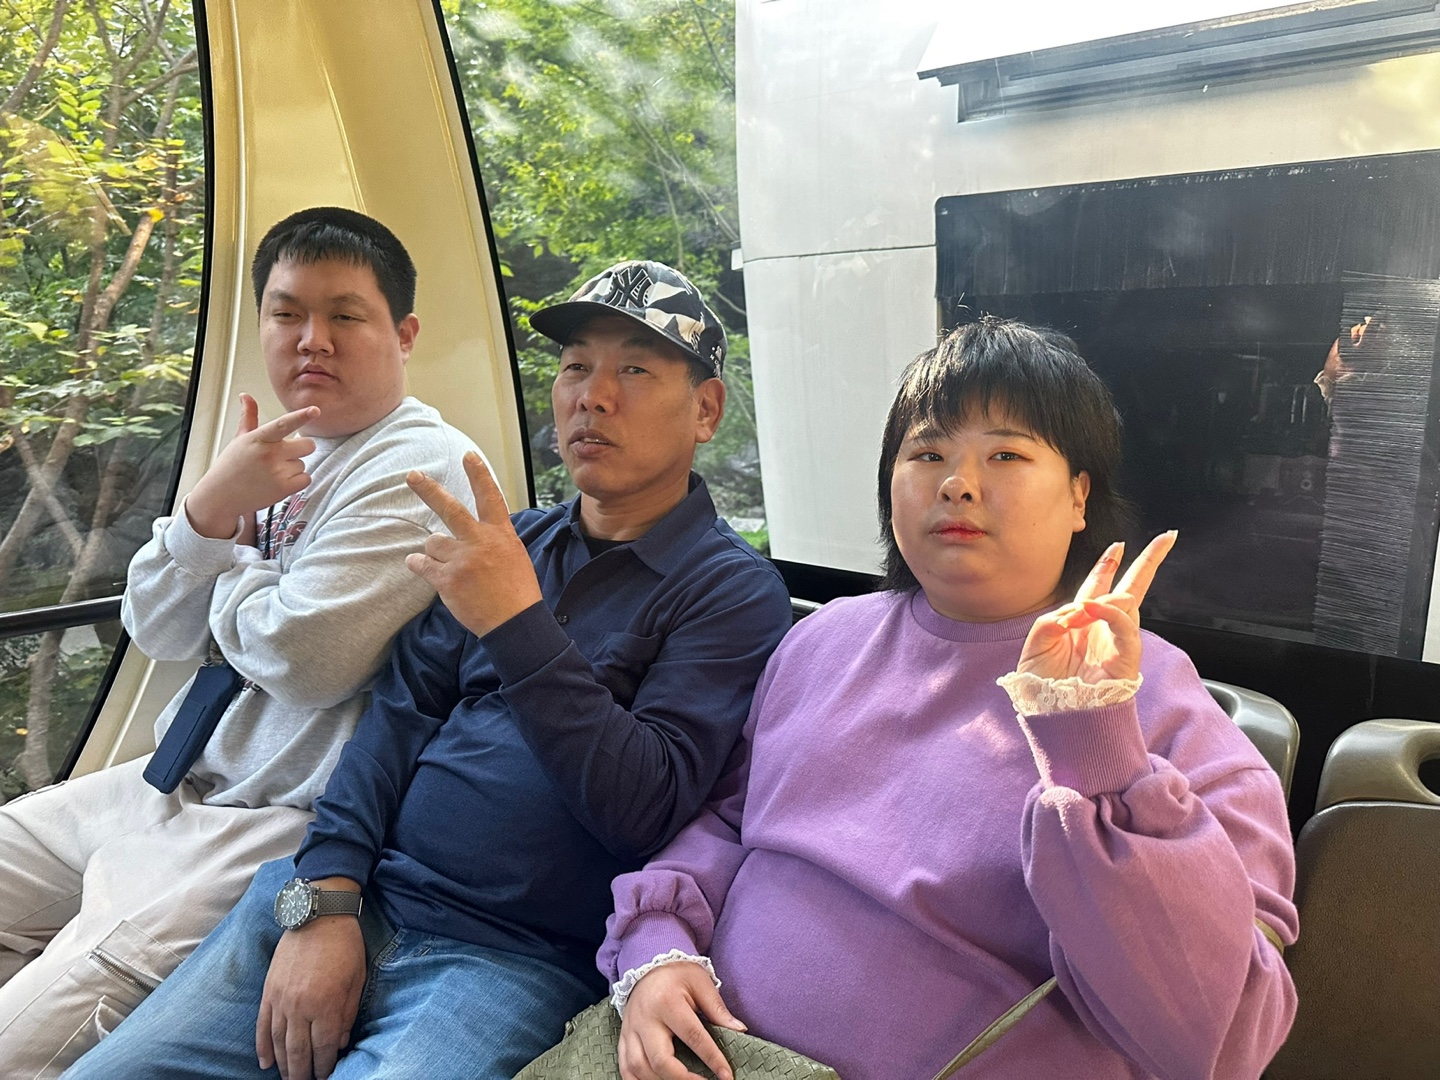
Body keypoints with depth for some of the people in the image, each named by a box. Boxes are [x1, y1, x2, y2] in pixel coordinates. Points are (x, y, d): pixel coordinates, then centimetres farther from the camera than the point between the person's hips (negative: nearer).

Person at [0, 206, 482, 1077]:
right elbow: (156, 633, 7)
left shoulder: (420, 468, -16)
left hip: (279, 818, -9)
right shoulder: (276, 453, 11)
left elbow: (303, 660, -25)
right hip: (175, 778, 9)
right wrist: (211, 508, -11)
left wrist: (228, 567, -4)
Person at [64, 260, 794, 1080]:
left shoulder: (733, 591, -7)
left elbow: (645, 811, -17)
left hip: (509, 958, -4)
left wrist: (519, 625, -24)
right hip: (353, 894, 5)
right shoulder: (512, 542, 12)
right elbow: (401, 715, 8)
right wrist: (321, 900, -4)